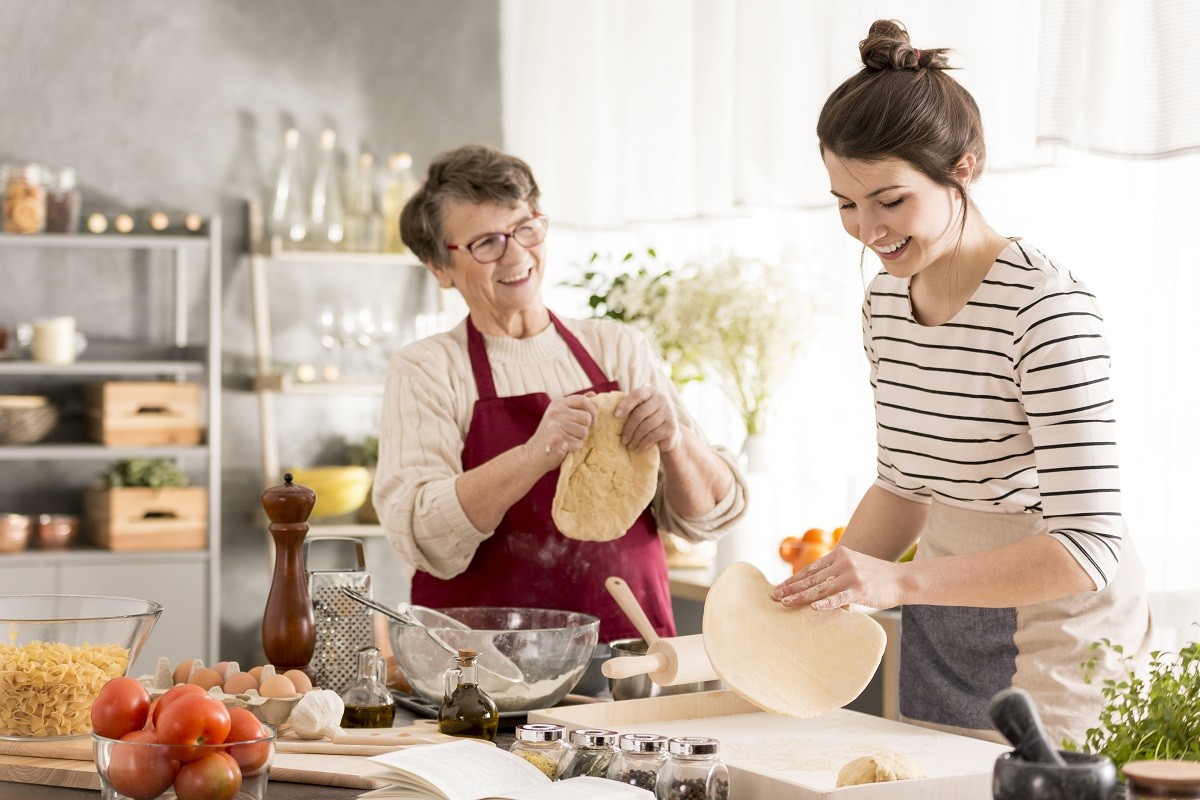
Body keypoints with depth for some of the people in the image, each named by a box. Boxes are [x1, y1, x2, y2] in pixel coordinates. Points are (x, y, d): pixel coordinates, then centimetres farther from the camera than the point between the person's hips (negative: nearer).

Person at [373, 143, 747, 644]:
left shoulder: (618, 349, 13)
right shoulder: (425, 371, 4)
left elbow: (707, 516, 9)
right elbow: (421, 539, -11)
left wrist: (675, 442, -11)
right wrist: (536, 455, -23)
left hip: (628, 648, 3)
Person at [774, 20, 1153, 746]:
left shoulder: (1048, 309, -23)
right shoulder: (887, 301, 2)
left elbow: (1089, 549, -27)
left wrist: (900, 582, -33)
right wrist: (822, 594, -1)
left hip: (1054, 634, -7)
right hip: (939, 628, 7)